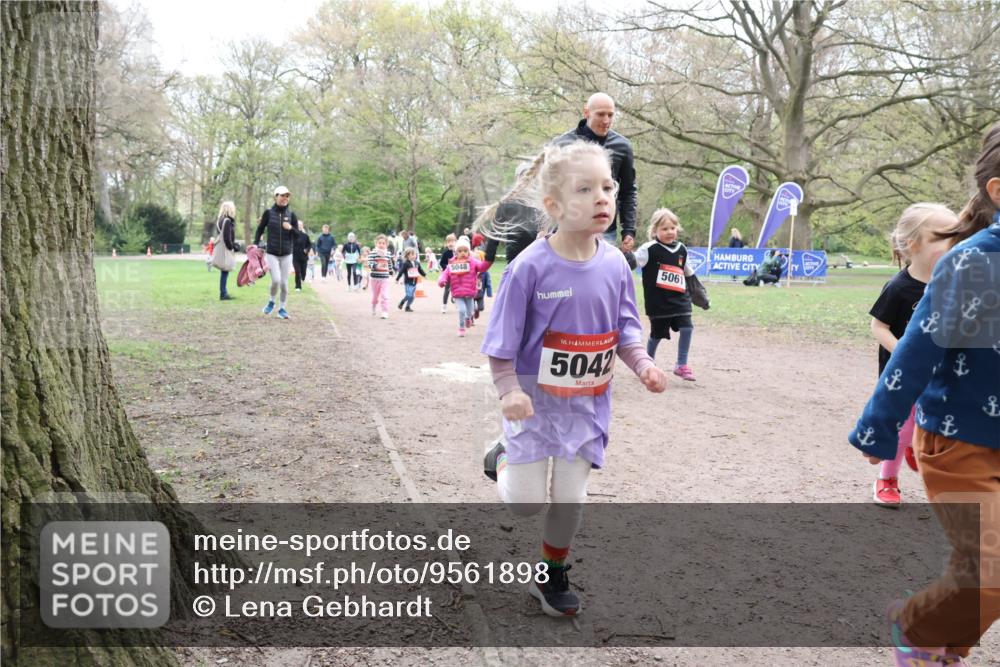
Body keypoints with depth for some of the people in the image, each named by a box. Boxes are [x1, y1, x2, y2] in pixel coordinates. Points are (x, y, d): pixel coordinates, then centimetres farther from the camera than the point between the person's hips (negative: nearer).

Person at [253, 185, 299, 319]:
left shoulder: (291, 214, 1)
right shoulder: (269, 213, -3)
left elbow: (298, 234, 4)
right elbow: (260, 229, 8)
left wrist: (290, 228, -16)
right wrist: (256, 244, -1)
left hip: (287, 254, 2)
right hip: (272, 254, -2)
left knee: (284, 283, 4)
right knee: (276, 280, -13)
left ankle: (282, 308, 20)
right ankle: (271, 302, 15)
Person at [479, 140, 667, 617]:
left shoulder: (615, 265, -5)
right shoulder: (531, 266, -18)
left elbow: (625, 328, 6)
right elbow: (503, 338, -12)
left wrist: (643, 366, -10)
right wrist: (508, 390, -20)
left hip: (587, 404, 4)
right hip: (535, 400, -3)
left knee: (570, 498, 10)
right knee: (526, 502, 2)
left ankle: (552, 577, 33)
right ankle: (503, 460, 36)